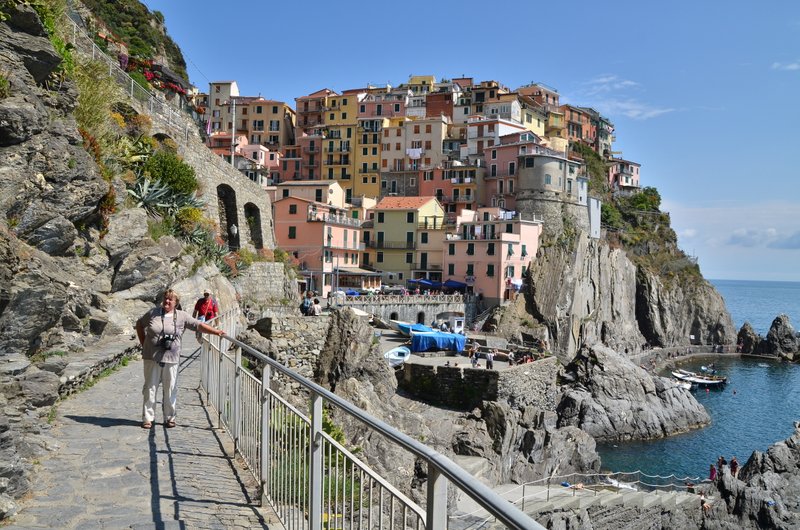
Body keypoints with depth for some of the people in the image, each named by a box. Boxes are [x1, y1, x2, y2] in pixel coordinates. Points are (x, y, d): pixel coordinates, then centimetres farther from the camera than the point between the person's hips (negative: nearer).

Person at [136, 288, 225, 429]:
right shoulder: (153, 313, 3)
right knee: (150, 388, 6)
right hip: (152, 358, 0)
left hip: (171, 359, 0)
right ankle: (148, 418, 15)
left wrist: (217, 332, -11)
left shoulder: (182, 316, 3)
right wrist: (143, 344, 11)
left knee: (170, 390, 5)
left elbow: (199, 325, -1)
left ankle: (169, 417, 18)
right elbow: (139, 325, 17)